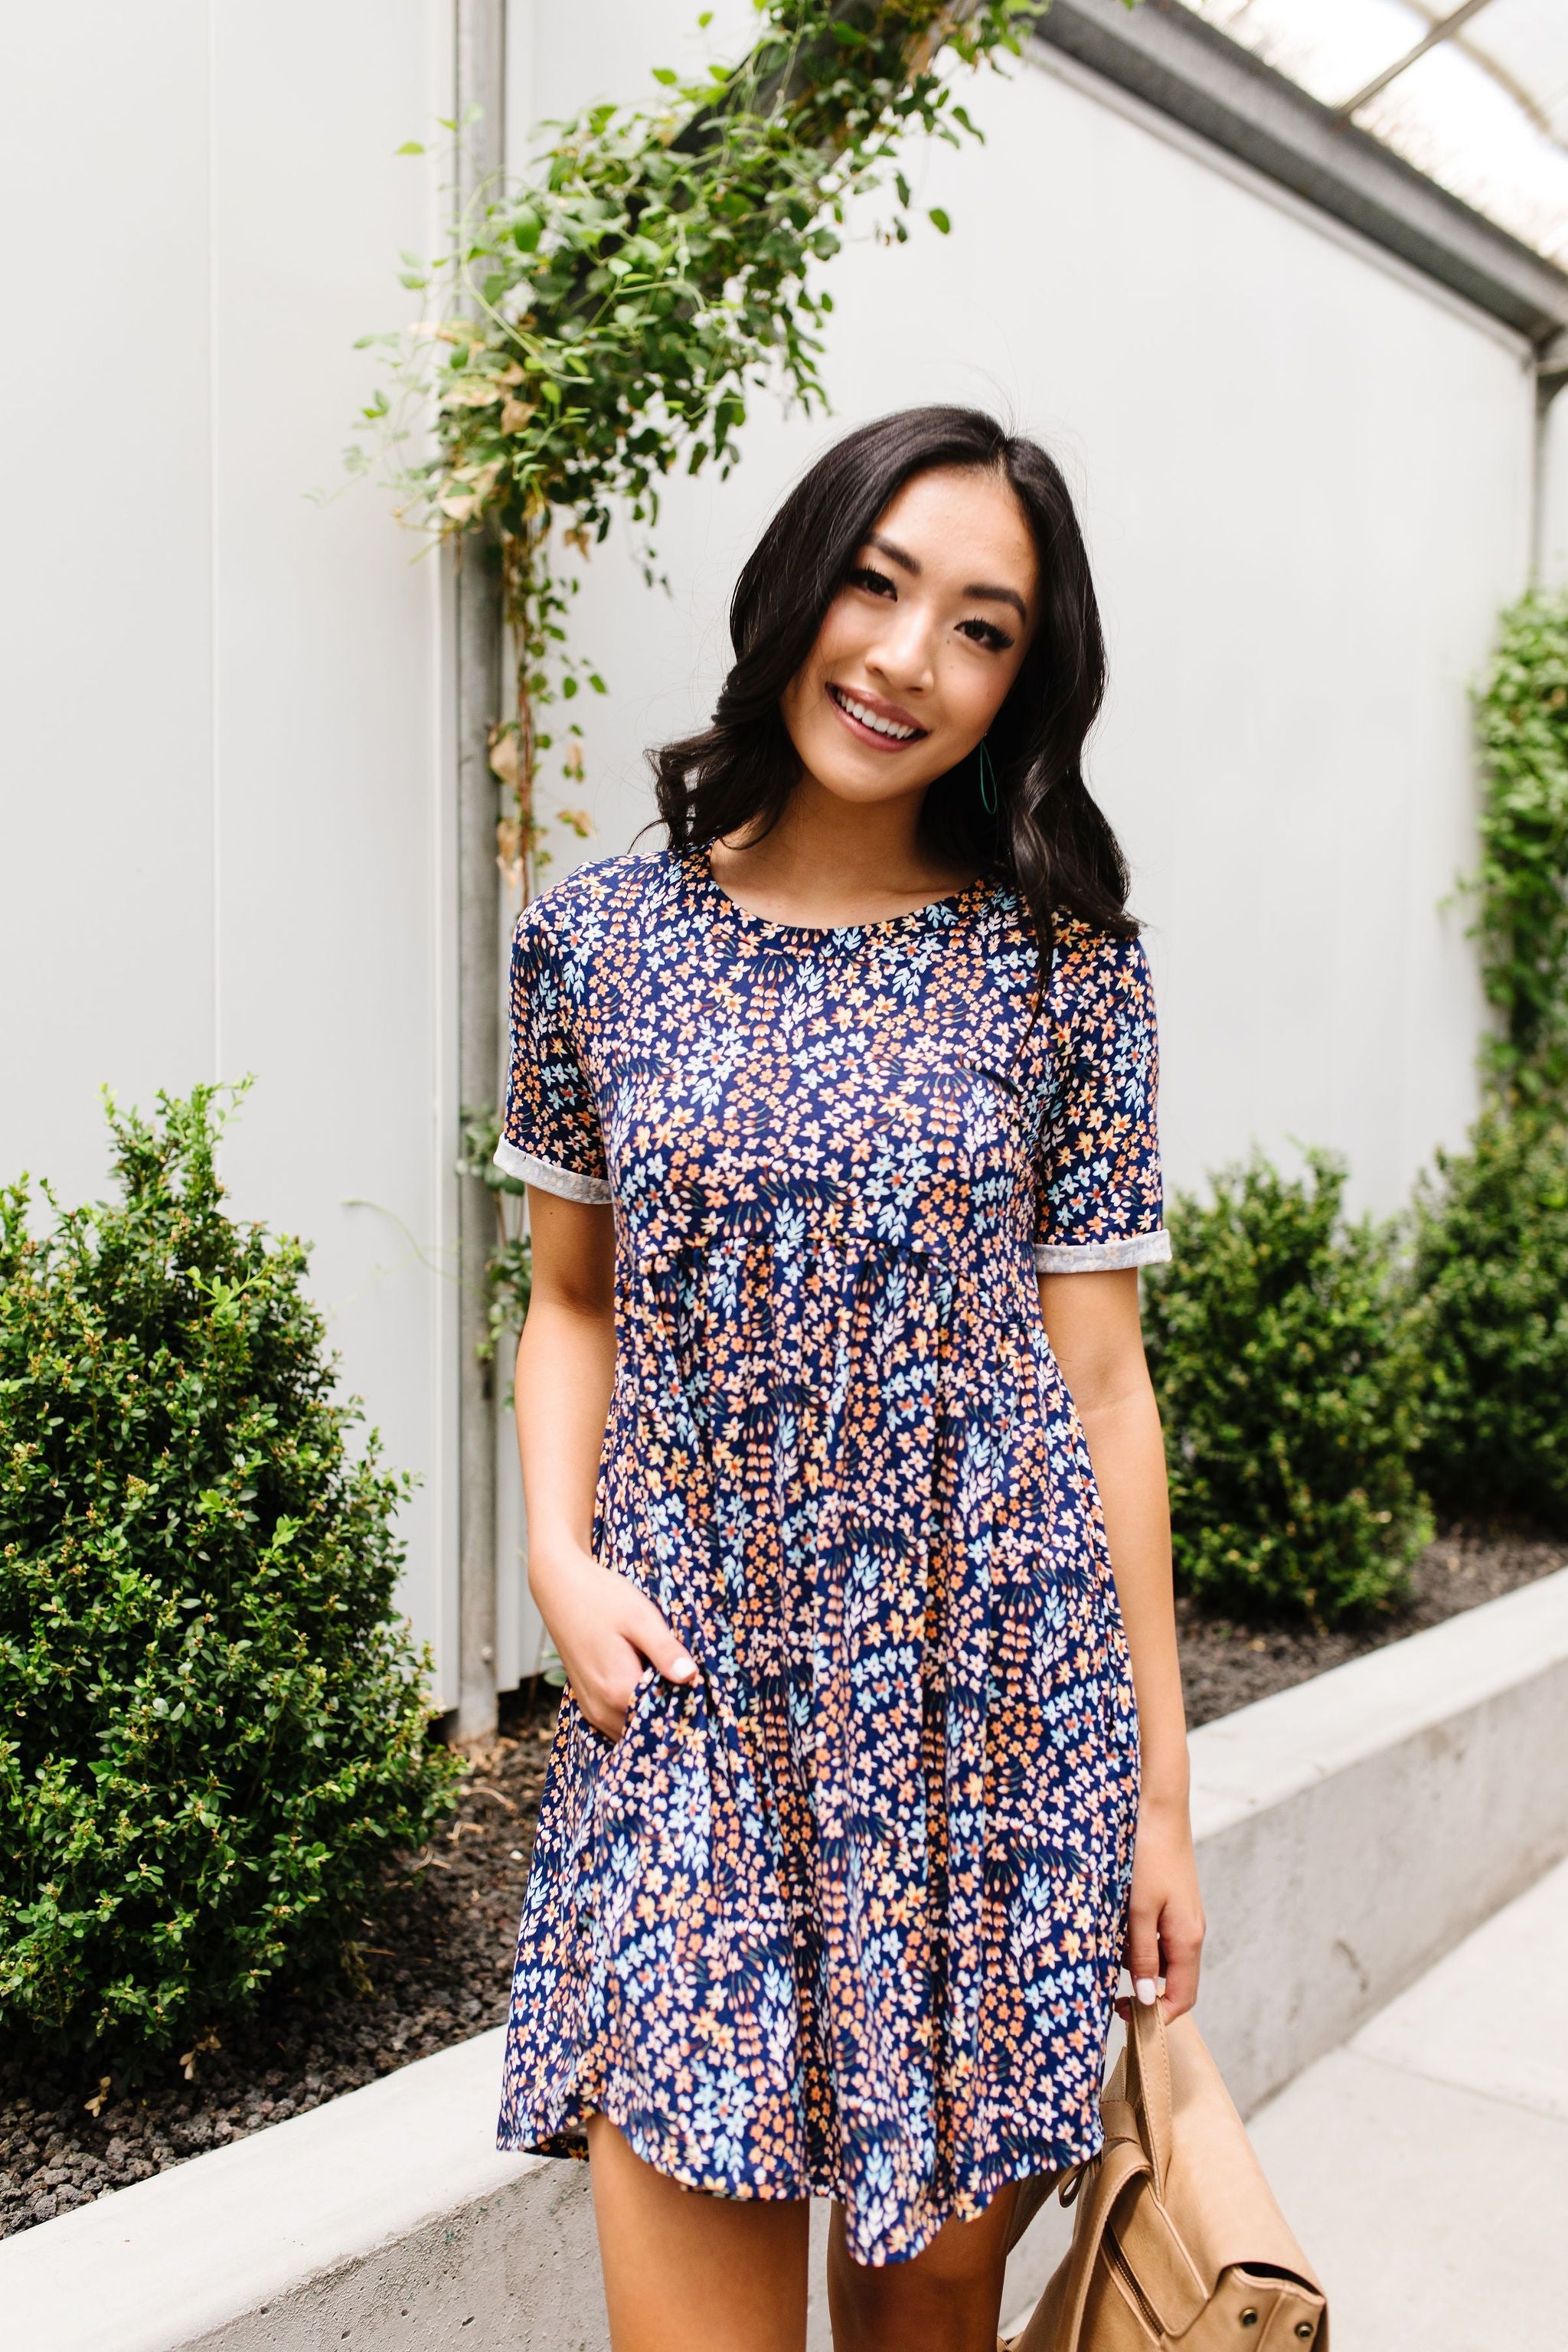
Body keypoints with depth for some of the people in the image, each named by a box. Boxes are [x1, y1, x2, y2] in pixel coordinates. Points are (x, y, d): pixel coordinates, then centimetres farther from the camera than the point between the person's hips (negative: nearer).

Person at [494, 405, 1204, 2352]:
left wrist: (1161, 1785, 3)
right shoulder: (600, 936, 3)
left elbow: (1100, 1373, 2)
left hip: (990, 1700, 0)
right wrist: (559, 1556, -5)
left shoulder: (1063, 960, 0)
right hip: (692, 1691, 1)